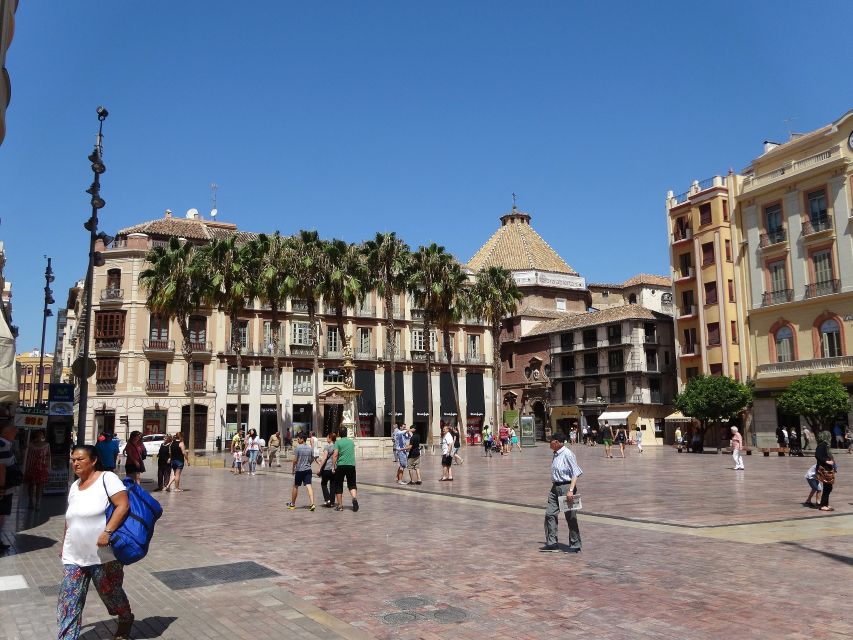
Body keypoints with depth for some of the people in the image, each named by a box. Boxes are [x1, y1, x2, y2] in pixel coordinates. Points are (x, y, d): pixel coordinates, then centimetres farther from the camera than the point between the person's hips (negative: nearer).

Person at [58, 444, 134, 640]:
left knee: (111, 594, 13)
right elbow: (70, 519, 22)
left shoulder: (107, 478, -11)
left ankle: (126, 621, 38)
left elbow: (123, 505, -19)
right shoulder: (74, 486, 11)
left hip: (104, 556, -6)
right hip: (74, 557, 6)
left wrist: (107, 531, -27)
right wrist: (64, 544, 22)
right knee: (69, 603, 0)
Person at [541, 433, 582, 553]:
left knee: (571, 517, 2)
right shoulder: (556, 454, 10)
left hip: (566, 486, -8)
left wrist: (571, 490, -24)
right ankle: (551, 543, 12)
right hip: (555, 487, 8)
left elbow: (575, 474, -17)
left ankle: (575, 545, 14)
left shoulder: (567, 454, -15)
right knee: (550, 514, 4)